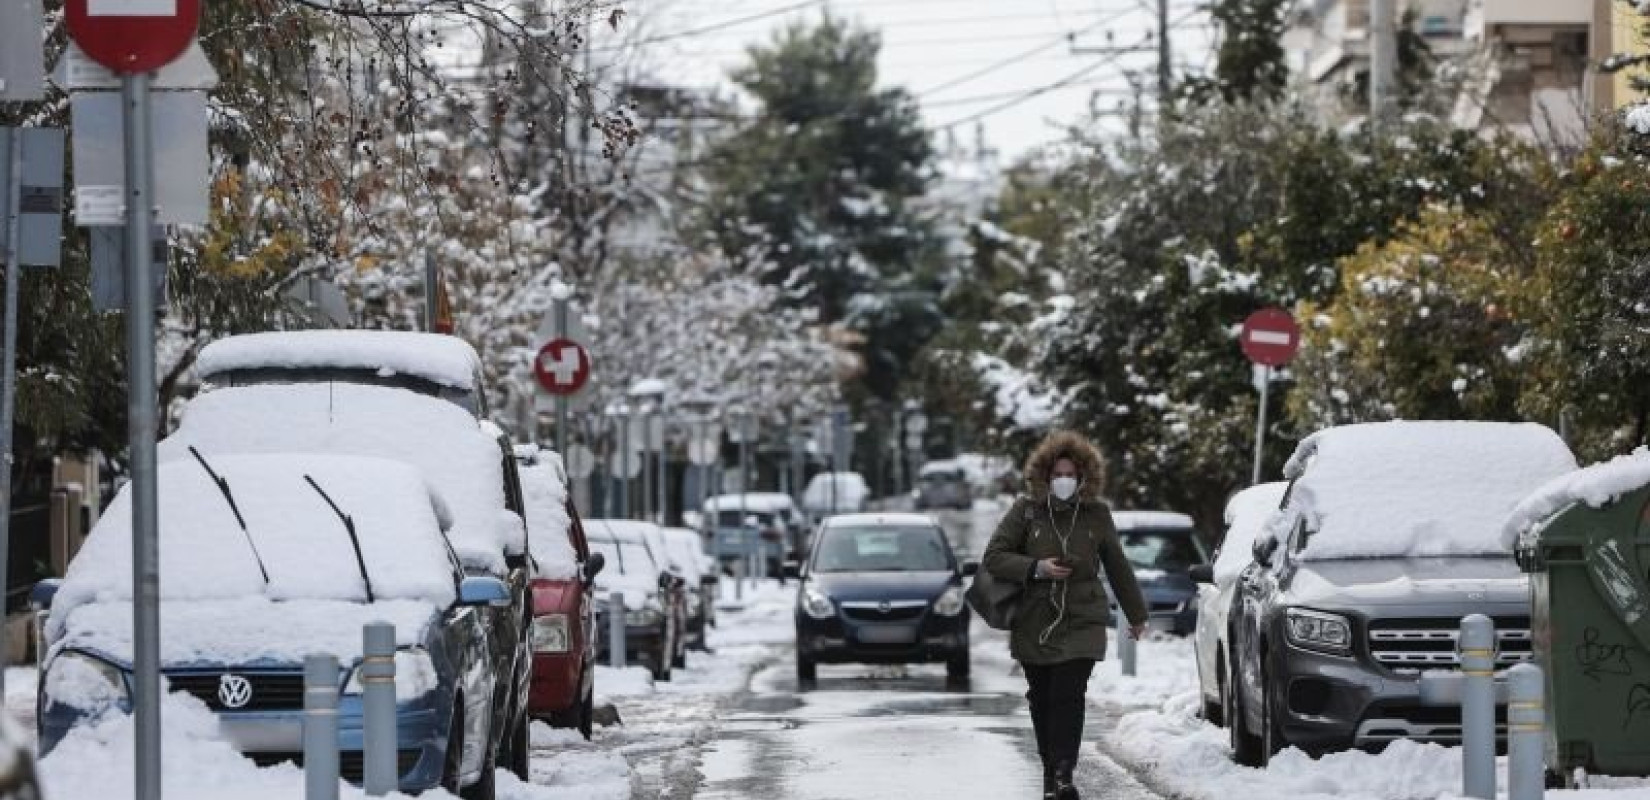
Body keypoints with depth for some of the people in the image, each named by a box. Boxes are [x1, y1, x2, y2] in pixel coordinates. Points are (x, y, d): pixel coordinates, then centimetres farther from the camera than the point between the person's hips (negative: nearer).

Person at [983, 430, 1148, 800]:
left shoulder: (1096, 514, 2)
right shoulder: (1026, 510, -1)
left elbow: (1118, 567, 14)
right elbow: (994, 557, -1)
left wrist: (1136, 614, 21)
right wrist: (1035, 568, -16)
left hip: (1081, 622, -1)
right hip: (1033, 625, 1)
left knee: (1069, 696, -14)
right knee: (1042, 699, 5)